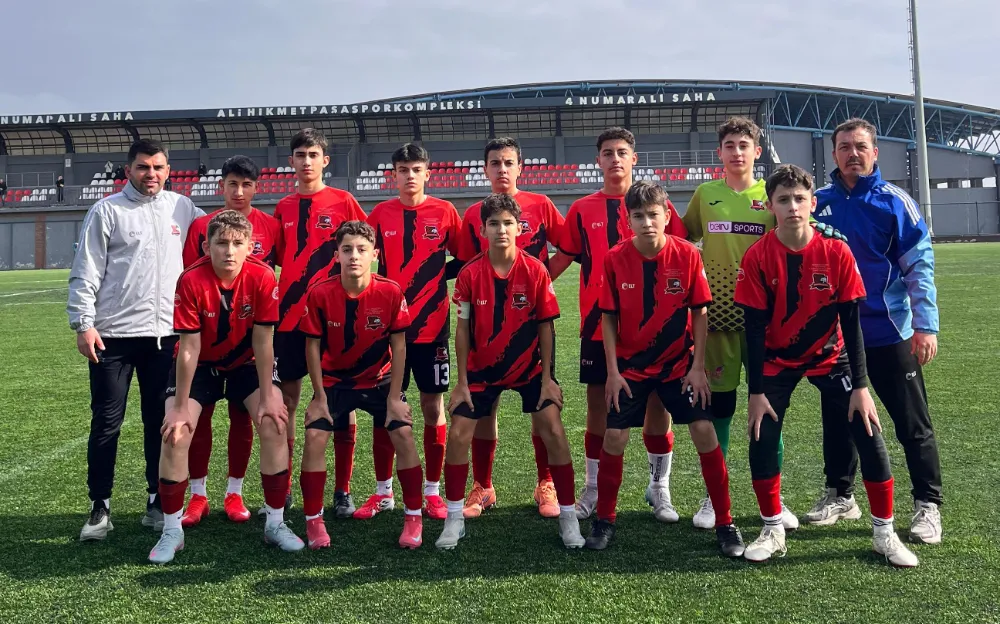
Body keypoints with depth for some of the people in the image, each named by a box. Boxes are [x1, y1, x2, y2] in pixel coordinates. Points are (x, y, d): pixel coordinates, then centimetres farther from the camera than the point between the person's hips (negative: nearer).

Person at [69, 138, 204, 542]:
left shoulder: (183, 209, 10)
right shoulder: (107, 210, 1)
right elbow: (85, 273, -2)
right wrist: (83, 323, -10)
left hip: (166, 334, 3)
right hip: (114, 334, -2)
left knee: (161, 422, 8)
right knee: (106, 422, 2)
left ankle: (158, 504, 18)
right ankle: (100, 508, 13)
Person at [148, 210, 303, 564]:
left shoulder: (263, 277, -22)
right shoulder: (191, 281, -25)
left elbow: (262, 342, -17)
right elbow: (189, 348, -22)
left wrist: (268, 397, -16)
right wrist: (180, 407, -19)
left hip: (245, 365, 1)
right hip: (199, 367, -1)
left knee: (274, 424, -16)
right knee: (175, 434, -16)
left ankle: (276, 523, 1)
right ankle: (172, 531, 3)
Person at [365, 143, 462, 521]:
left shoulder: (444, 213, 1)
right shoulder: (380, 214, 4)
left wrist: (437, 277, -4)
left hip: (432, 324, -1)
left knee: (433, 407, 5)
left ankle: (433, 492, 17)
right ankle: (383, 492, 19)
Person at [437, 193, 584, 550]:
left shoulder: (536, 271, -13)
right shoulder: (470, 274, -12)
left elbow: (545, 326, -6)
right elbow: (463, 330, -6)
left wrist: (547, 378, -8)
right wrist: (462, 383, -6)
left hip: (529, 367, -1)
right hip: (481, 369, 1)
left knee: (554, 432, -9)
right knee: (458, 435, -5)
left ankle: (568, 517, 7)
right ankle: (454, 519, 12)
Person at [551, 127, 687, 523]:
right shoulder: (582, 210, 5)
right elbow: (563, 257, 10)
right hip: (599, 323, 1)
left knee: (656, 404, 6)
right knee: (598, 405, 7)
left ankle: (659, 487, 22)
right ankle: (593, 489, 20)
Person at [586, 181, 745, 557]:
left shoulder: (687, 255, -12)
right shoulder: (615, 259, -11)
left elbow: (699, 313, -5)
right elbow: (608, 318, -4)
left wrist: (698, 367, -9)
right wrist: (612, 371, -7)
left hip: (679, 363, 0)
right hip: (630, 366, 1)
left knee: (704, 430, -7)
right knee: (614, 436, -3)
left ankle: (724, 523, 9)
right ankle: (604, 520, 18)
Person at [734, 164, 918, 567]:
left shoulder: (836, 252, -15)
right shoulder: (757, 257, -16)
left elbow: (851, 322, -11)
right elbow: (755, 328, -13)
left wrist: (861, 386, -13)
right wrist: (756, 391, -14)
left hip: (829, 356, 0)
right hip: (778, 360, 0)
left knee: (869, 437, -7)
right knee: (762, 440, -10)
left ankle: (885, 534, 12)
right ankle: (773, 531, 11)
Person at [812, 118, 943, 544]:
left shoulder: (895, 201, -4)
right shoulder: (818, 203, 4)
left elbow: (919, 265, -6)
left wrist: (926, 325, -12)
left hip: (890, 332, -3)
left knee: (912, 422, 5)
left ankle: (927, 505, 18)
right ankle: (839, 495, 30)